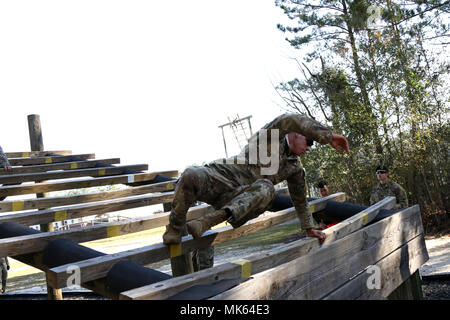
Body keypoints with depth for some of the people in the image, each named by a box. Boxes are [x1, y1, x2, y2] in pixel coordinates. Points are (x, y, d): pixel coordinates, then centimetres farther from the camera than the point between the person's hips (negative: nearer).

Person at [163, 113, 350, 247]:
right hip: (220, 176, -4)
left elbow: (300, 200, 37)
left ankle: (207, 222, -41)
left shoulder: (295, 169, 24)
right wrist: (329, 137, -20)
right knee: (191, 176, -38)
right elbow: (292, 120, -16)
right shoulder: (273, 135, 6)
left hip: (240, 196, 4)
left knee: (266, 188, -32)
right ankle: (174, 229, -14)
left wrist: (309, 229, 38)